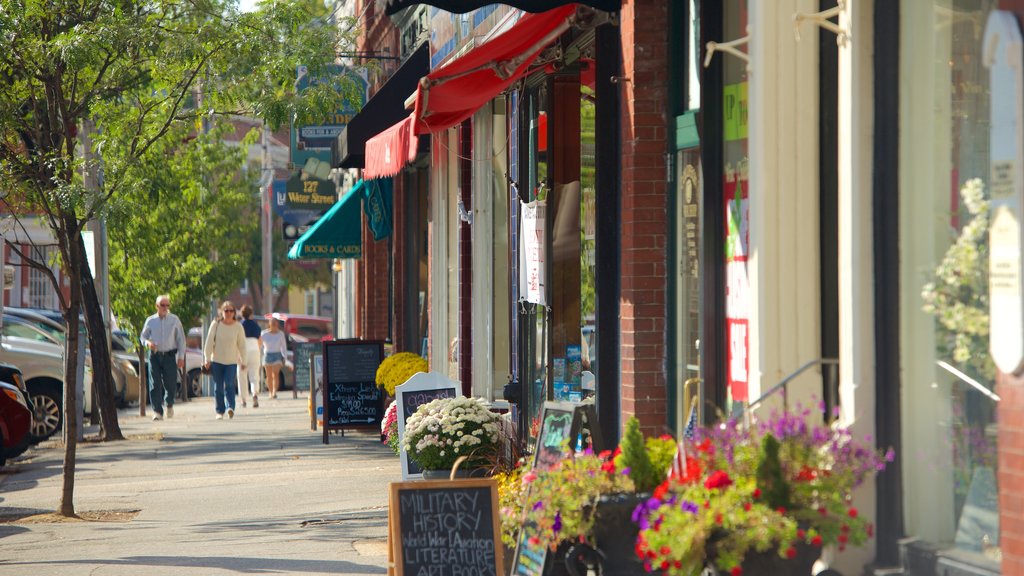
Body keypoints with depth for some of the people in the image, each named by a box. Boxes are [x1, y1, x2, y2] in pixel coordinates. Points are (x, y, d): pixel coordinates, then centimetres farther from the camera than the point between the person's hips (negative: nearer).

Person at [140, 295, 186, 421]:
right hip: (155, 355, 0)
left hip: (169, 355, 0)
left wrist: (181, 357, 1)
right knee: (155, 384, -6)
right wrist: (148, 343, -10)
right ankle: (157, 412, -4)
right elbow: (143, 336, 13)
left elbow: (181, 339, 7)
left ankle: (169, 405, 29)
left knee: (171, 384, 0)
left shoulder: (174, 320, 5)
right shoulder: (150, 321, 6)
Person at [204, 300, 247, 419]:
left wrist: (243, 361, 3)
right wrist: (207, 359, -5)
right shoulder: (216, 325, -3)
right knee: (218, 387, 3)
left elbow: (242, 345, 4)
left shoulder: (238, 326, -1)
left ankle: (230, 407, -20)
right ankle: (220, 412, 10)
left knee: (229, 385, -15)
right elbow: (209, 342, -1)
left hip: (232, 362, -1)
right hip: (216, 361, 1)